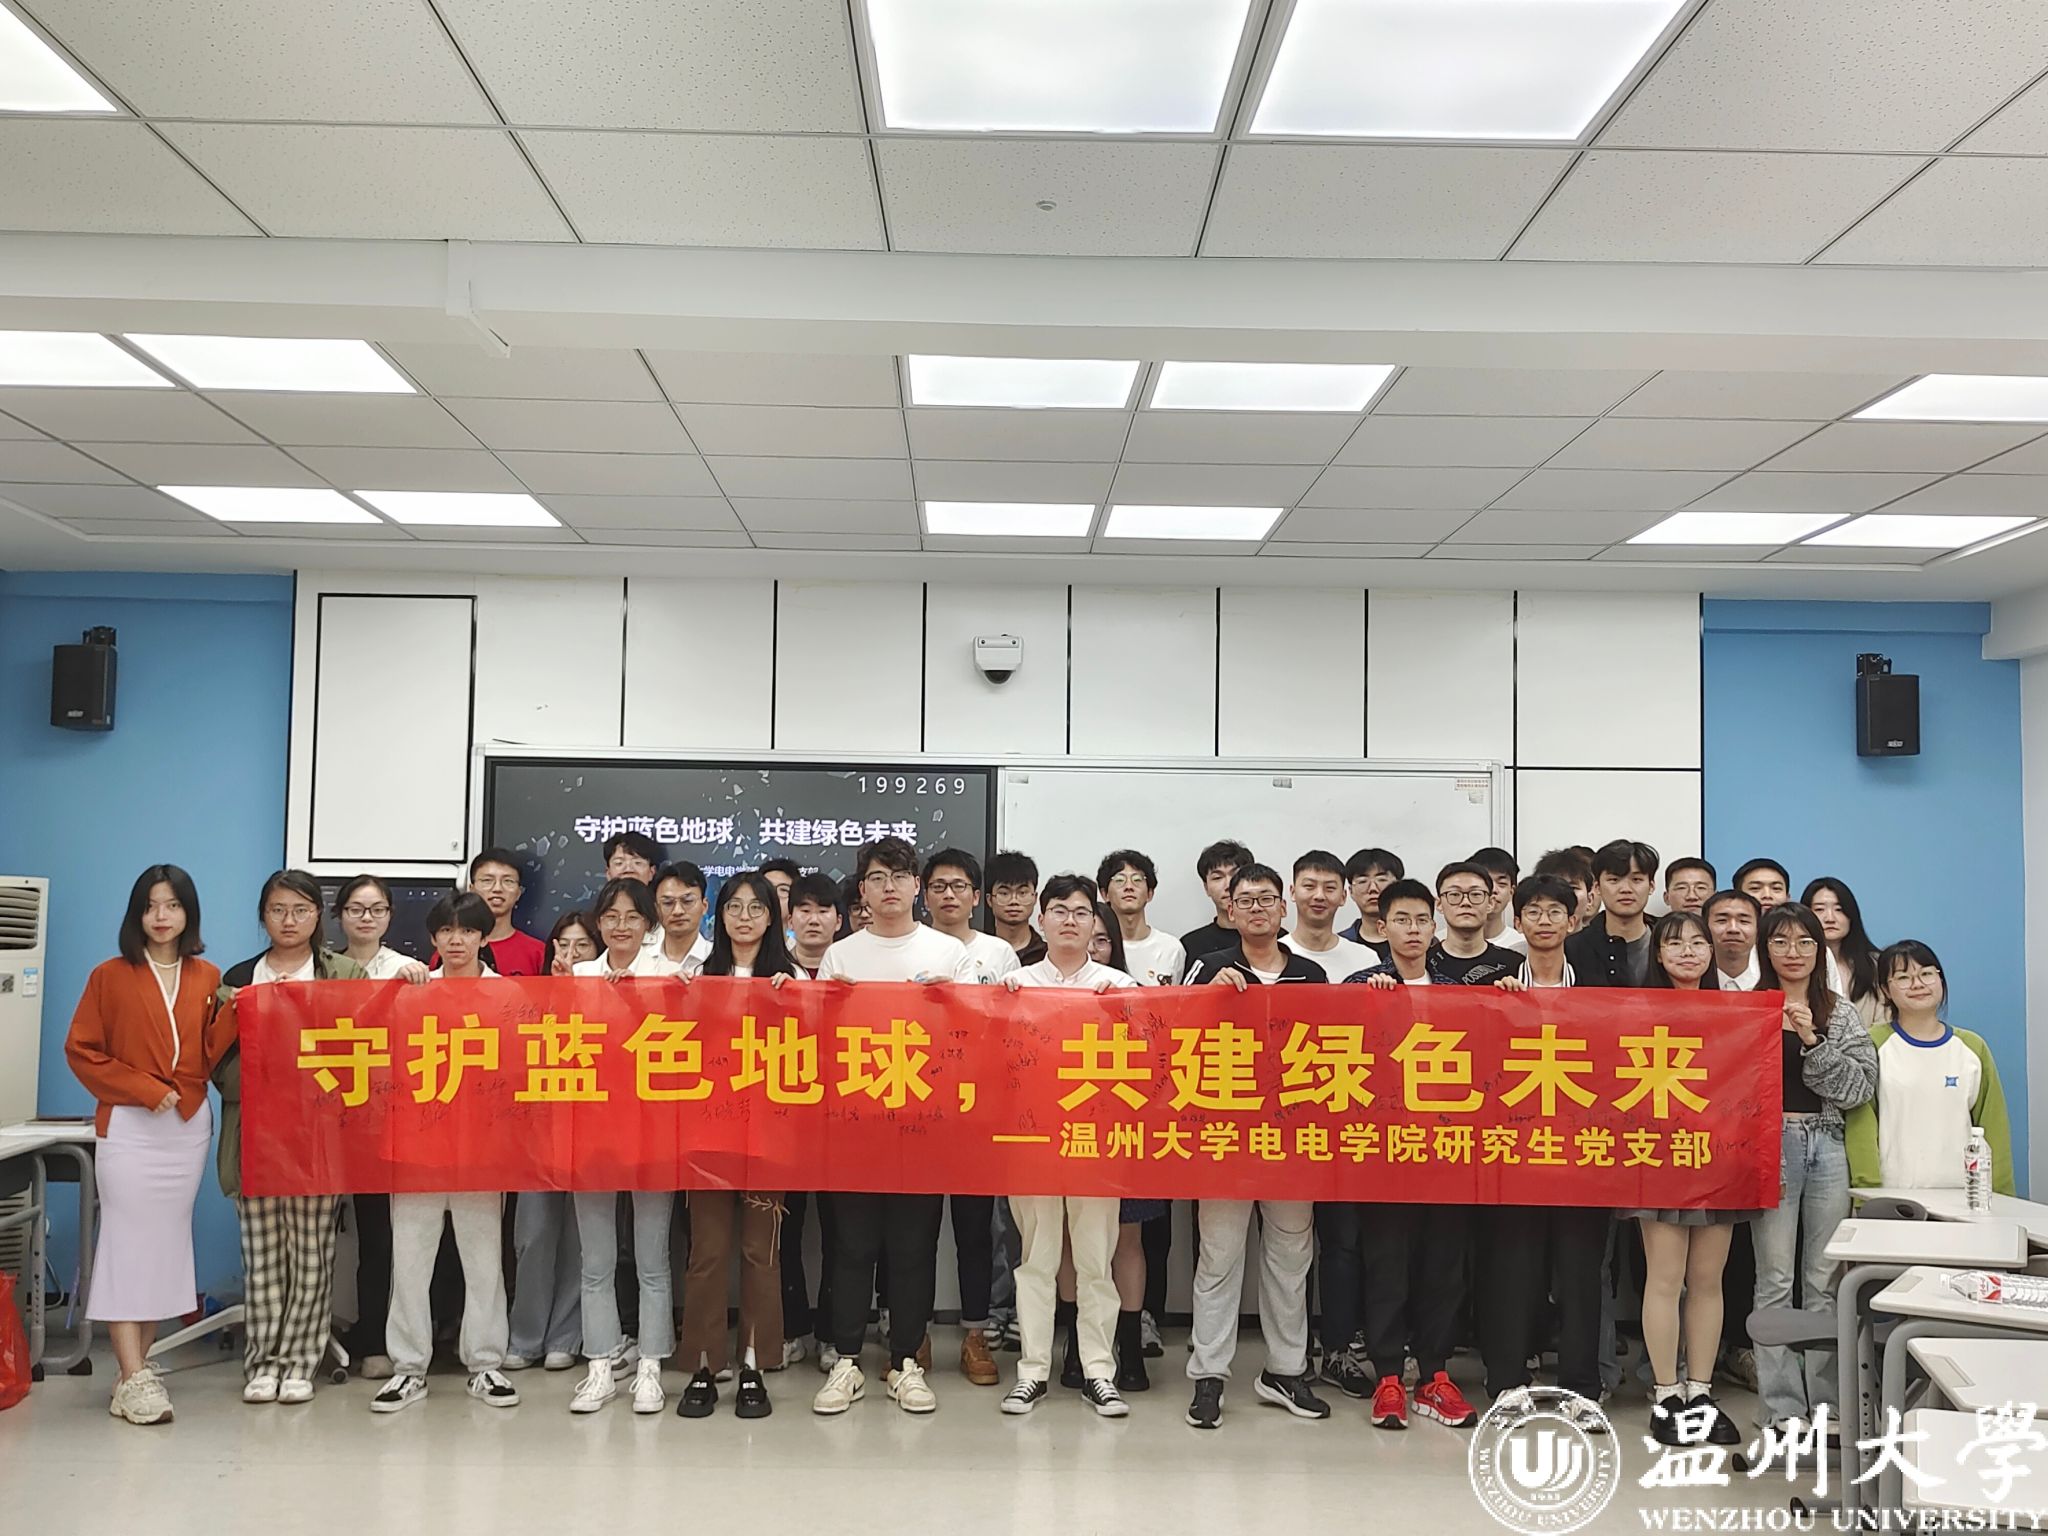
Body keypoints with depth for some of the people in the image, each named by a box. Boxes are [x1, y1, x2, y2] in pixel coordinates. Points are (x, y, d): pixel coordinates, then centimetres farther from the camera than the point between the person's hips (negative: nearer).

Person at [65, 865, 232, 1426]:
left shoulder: (208, 978, 8)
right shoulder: (110, 976, 0)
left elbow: (211, 1057, 5)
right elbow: (81, 1050, -3)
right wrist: (144, 1089, -12)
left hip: (190, 1126, 4)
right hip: (129, 1126, -3)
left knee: (168, 1241, 6)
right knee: (127, 1239, -7)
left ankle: (140, 1363, 15)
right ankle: (133, 1378, -6)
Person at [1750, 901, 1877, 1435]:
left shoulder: (1840, 1012, 9)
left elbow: (1861, 1087, -1)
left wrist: (1813, 1041, -11)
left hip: (1828, 1145, 3)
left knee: (1825, 1279, 7)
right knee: (1775, 1279, -1)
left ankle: (1825, 1399, 17)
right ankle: (1783, 1406, 6)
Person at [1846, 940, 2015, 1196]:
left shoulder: (1973, 1048, 9)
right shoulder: (1872, 1046, 0)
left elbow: (1994, 1130, 10)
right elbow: (1860, 1128, -5)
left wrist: (1999, 1197, 4)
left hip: (1960, 1195, 2)